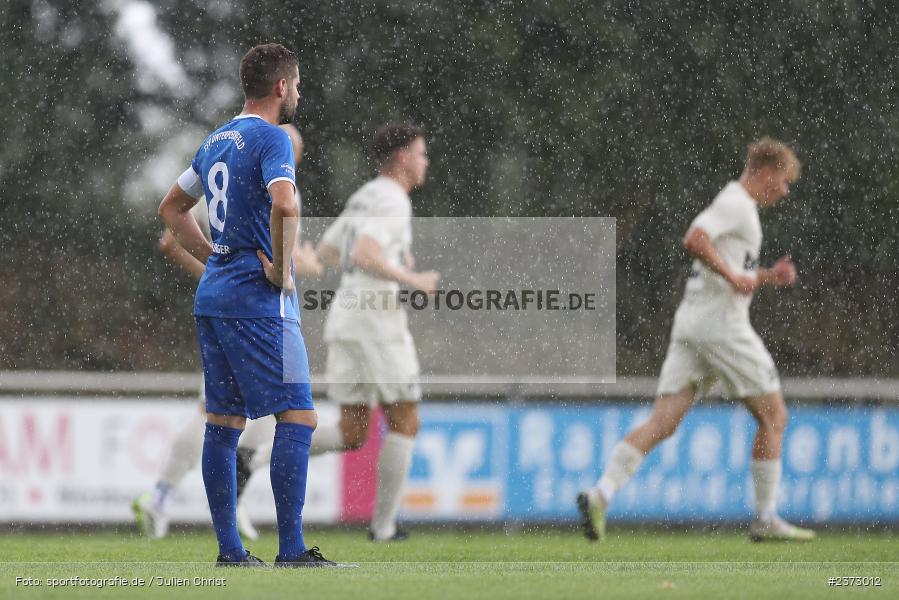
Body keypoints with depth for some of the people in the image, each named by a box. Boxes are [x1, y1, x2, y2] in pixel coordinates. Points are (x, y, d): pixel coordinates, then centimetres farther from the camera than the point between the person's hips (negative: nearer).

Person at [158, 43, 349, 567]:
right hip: (259, 302, -9)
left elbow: (172, 207, 28)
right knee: (298, 417, -7)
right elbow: (284, 205, -29)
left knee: (224, 422, 9)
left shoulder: (217, 141, 16)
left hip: (212, 295, 9)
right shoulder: (271, 138, -11)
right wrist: (281, 269, -16)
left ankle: (229, 550, 10)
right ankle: (292, 552, -12)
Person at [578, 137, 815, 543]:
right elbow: (694, 240, -24)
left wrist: (767, 277, 19)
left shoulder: (733, 203, 23)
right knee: (773, 417, 4)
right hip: (722, 324, -9)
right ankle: (766, 519, 7)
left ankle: (601, 494, -18)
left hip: (689, 325, 9)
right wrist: (733, 276, -18)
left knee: (662, 422, -2)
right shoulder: (737, 203, -8)